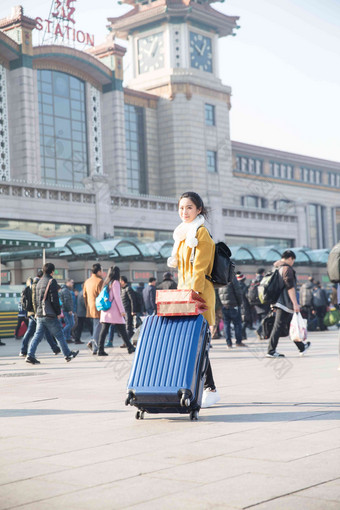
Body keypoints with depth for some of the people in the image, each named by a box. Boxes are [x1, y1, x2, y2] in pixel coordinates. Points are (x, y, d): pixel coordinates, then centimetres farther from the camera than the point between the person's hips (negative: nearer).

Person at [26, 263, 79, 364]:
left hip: (39, 315, 7)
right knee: (59, 335, 5)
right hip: (50, 315, -7)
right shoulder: (51, 281, -10)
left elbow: (35, 299, 17)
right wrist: (58, 312, -6)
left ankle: (30, 355, -4)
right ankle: (68, 354, 14)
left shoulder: (39, 282, 13)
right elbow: (54, 299, -14)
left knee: (37, 336, 6)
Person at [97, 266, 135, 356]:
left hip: (105, 311, 7)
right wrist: (122, 310, -12)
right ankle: (130, 347, 7)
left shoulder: (106, 283, 13)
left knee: (104, 330, 2)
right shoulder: (115, 283, -8)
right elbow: (117, 297, -13)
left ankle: (100, 350, -4)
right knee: (122, 330, 1)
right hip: (114, 311, -7)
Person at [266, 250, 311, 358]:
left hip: (279, 302, 10)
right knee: (278, 326, -9)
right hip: (285, 302, -10)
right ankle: (271, 351, -10)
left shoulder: (276, 267, 17)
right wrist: (295, 303, -19)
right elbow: (290, 287, -19)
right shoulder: (287, 268, -12)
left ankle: (301, 347, 25)